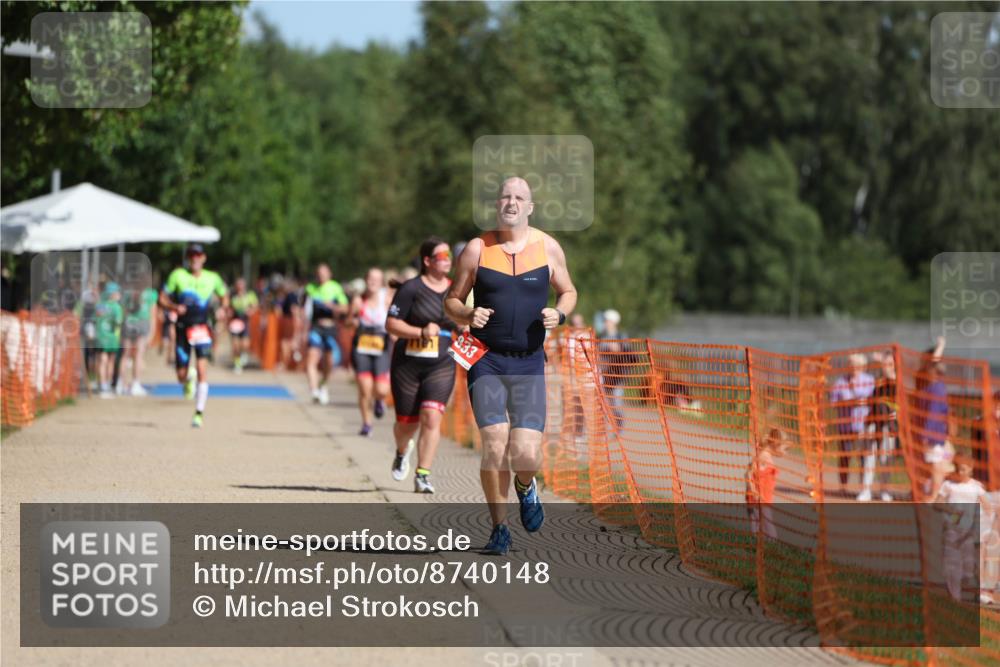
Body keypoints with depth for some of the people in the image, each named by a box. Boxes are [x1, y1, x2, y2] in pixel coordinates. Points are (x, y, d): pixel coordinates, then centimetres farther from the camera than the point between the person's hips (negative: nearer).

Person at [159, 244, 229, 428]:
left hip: (202, 328, -1)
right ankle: (188, 380, 44)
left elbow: (224, 296, 20)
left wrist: (223, 308, -1)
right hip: (183, 329, 1)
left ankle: (199, 413, -14)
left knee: (202, 369, -19)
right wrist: (174, 307, -18)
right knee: (181, 376, 4)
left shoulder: (212, 278, 3)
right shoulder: (178, 275, -1)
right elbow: (162, 299, 2)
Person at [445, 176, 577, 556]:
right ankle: (499, 528, 5)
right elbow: (452, 301, 8)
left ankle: (525, 488, 27)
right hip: (486, 359, -1)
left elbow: (568, 292, 16)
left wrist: (559, 314, -6)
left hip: (529, 363, 1)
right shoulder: (477, 249, 1)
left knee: (526, 455, -10)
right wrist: (467, 316, -14)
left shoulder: (548, 247, 4)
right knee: (494, 446, -13)